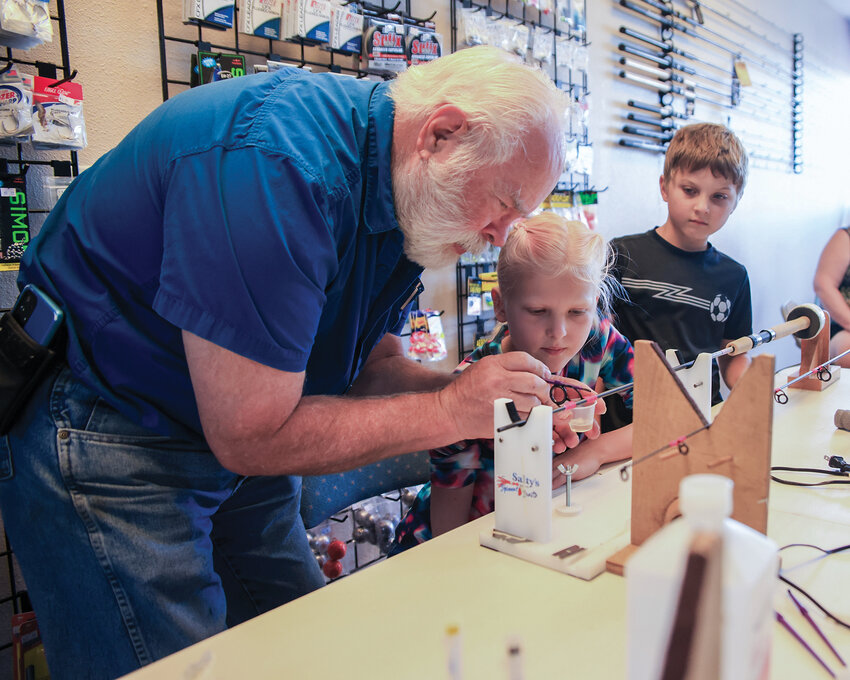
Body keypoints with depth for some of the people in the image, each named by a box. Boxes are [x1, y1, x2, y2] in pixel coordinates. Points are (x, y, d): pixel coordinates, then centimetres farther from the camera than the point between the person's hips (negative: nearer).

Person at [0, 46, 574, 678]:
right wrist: (451, 411, -24)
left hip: (238, 432, 8)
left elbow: (371, 367, 4)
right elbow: (253, 437, -30)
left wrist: (489, 399, -12)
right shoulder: (275, 162, -32)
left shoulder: (403, 198, -2)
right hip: (104, 435, -7)